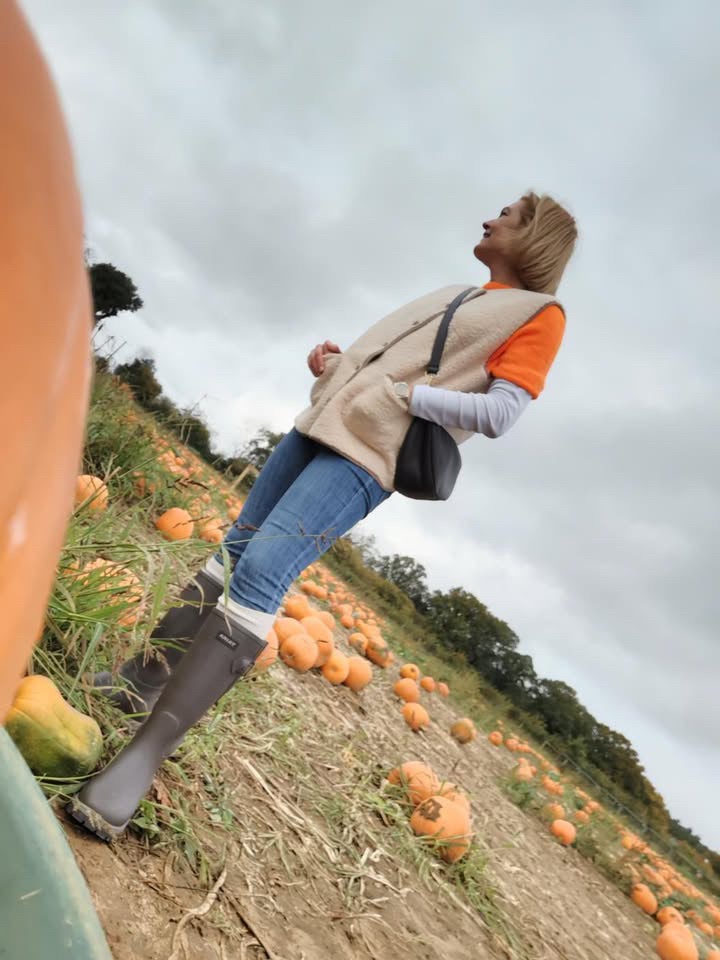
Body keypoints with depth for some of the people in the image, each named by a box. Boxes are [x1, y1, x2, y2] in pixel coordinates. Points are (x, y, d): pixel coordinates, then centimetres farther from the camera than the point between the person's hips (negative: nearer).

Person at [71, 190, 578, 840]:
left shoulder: (541, 314, 7)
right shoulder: (452, 296, 28)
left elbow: (500, 415, -8)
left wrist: (406, 394, -15)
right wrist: (334, 363, 8)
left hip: (371, 454, -8)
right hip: (322, 422, 8)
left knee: (261, 572, -23)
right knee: (233, 549, 7)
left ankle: (145, 754, -21)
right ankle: (141, 681, 20)